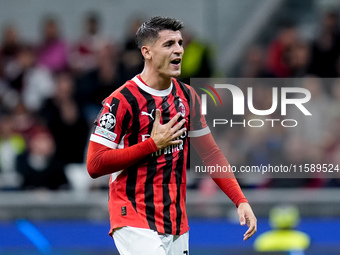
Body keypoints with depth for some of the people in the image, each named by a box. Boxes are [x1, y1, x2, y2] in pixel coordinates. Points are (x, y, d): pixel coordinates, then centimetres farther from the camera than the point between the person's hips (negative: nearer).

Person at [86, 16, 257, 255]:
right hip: (135, 224, -6)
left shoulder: (187, 96, 9)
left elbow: (211, 153, 15)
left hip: (177, 226, 7)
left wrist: (241, 201, 5)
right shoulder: (122, 101, -11)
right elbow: (95, 165, -14)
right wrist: (153, 144, -14)